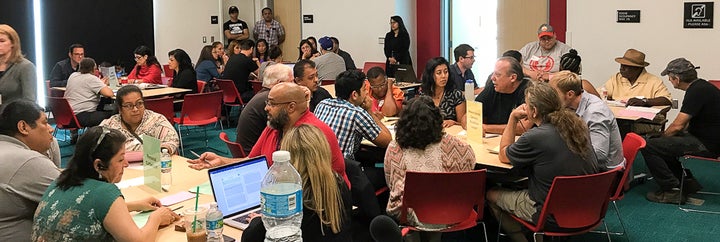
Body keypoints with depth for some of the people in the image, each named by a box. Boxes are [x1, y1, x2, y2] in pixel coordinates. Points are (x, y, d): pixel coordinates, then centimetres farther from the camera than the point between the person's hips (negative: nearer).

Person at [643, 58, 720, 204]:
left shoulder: (697, 91, -20)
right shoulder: (700, 86, 12)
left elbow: (678, 125, -20)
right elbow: (686, 123, 21)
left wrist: (663, 136, -1)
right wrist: (664, 136, 12)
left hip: (706, 146, -10)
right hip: (705, 138, 10)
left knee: (649, 147, -16)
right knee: (662, 143, 24)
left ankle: (673, 191, -9)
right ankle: (688, 181, 21)